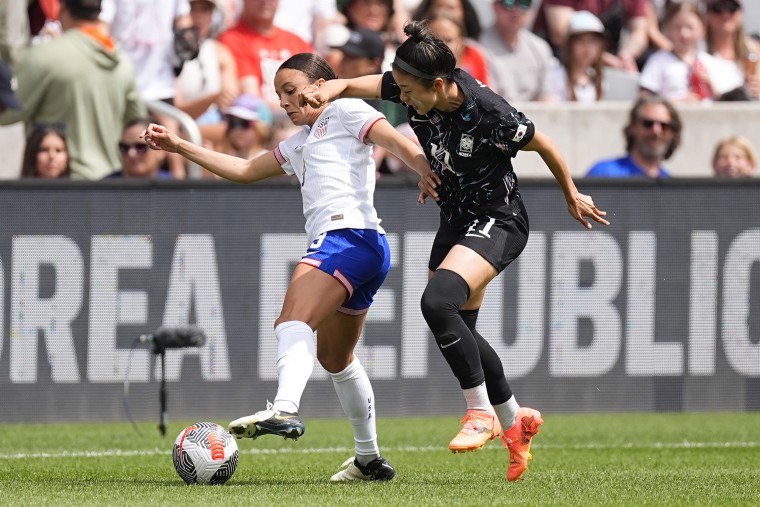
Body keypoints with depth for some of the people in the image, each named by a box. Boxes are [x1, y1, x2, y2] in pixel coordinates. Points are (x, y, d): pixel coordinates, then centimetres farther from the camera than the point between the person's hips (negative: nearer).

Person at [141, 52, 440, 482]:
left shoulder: (345, 112, 8)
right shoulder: (301, 144, 33)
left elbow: (398, 141, -8)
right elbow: (245, 170, 35)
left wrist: (425, 170, -29)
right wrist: (179, 147, 29)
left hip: (350, 233, -10)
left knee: (294, 321, -29)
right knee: (335, 356, 22)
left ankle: (284, 410, -52)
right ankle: (369, 459, 32)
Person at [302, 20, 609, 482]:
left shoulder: (488, 112, -29)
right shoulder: (418, 95, -12)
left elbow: (544, 145, -13)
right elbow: (355, 85, -4)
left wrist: (573, 197, 2)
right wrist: (328, 91, -28)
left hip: (498, 222, -8)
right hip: (457, 220, 8)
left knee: (438, 302, -28)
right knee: (458, 330, 12)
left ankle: (482, 413, -13)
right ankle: (515, 420, 34)